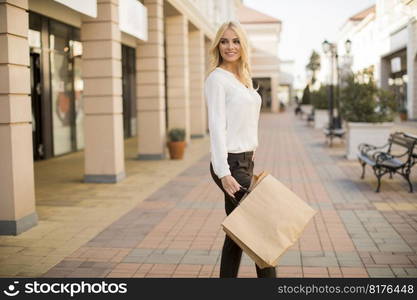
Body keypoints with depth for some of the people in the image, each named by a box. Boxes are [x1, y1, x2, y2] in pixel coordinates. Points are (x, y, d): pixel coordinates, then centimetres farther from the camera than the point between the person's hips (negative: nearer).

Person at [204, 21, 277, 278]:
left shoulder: (243, 78, 15)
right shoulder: (217, 78, -10)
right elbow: (216, 126, -17)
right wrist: (224, 172, -23)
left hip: (246, 161, 9)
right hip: (231, 164, -8)